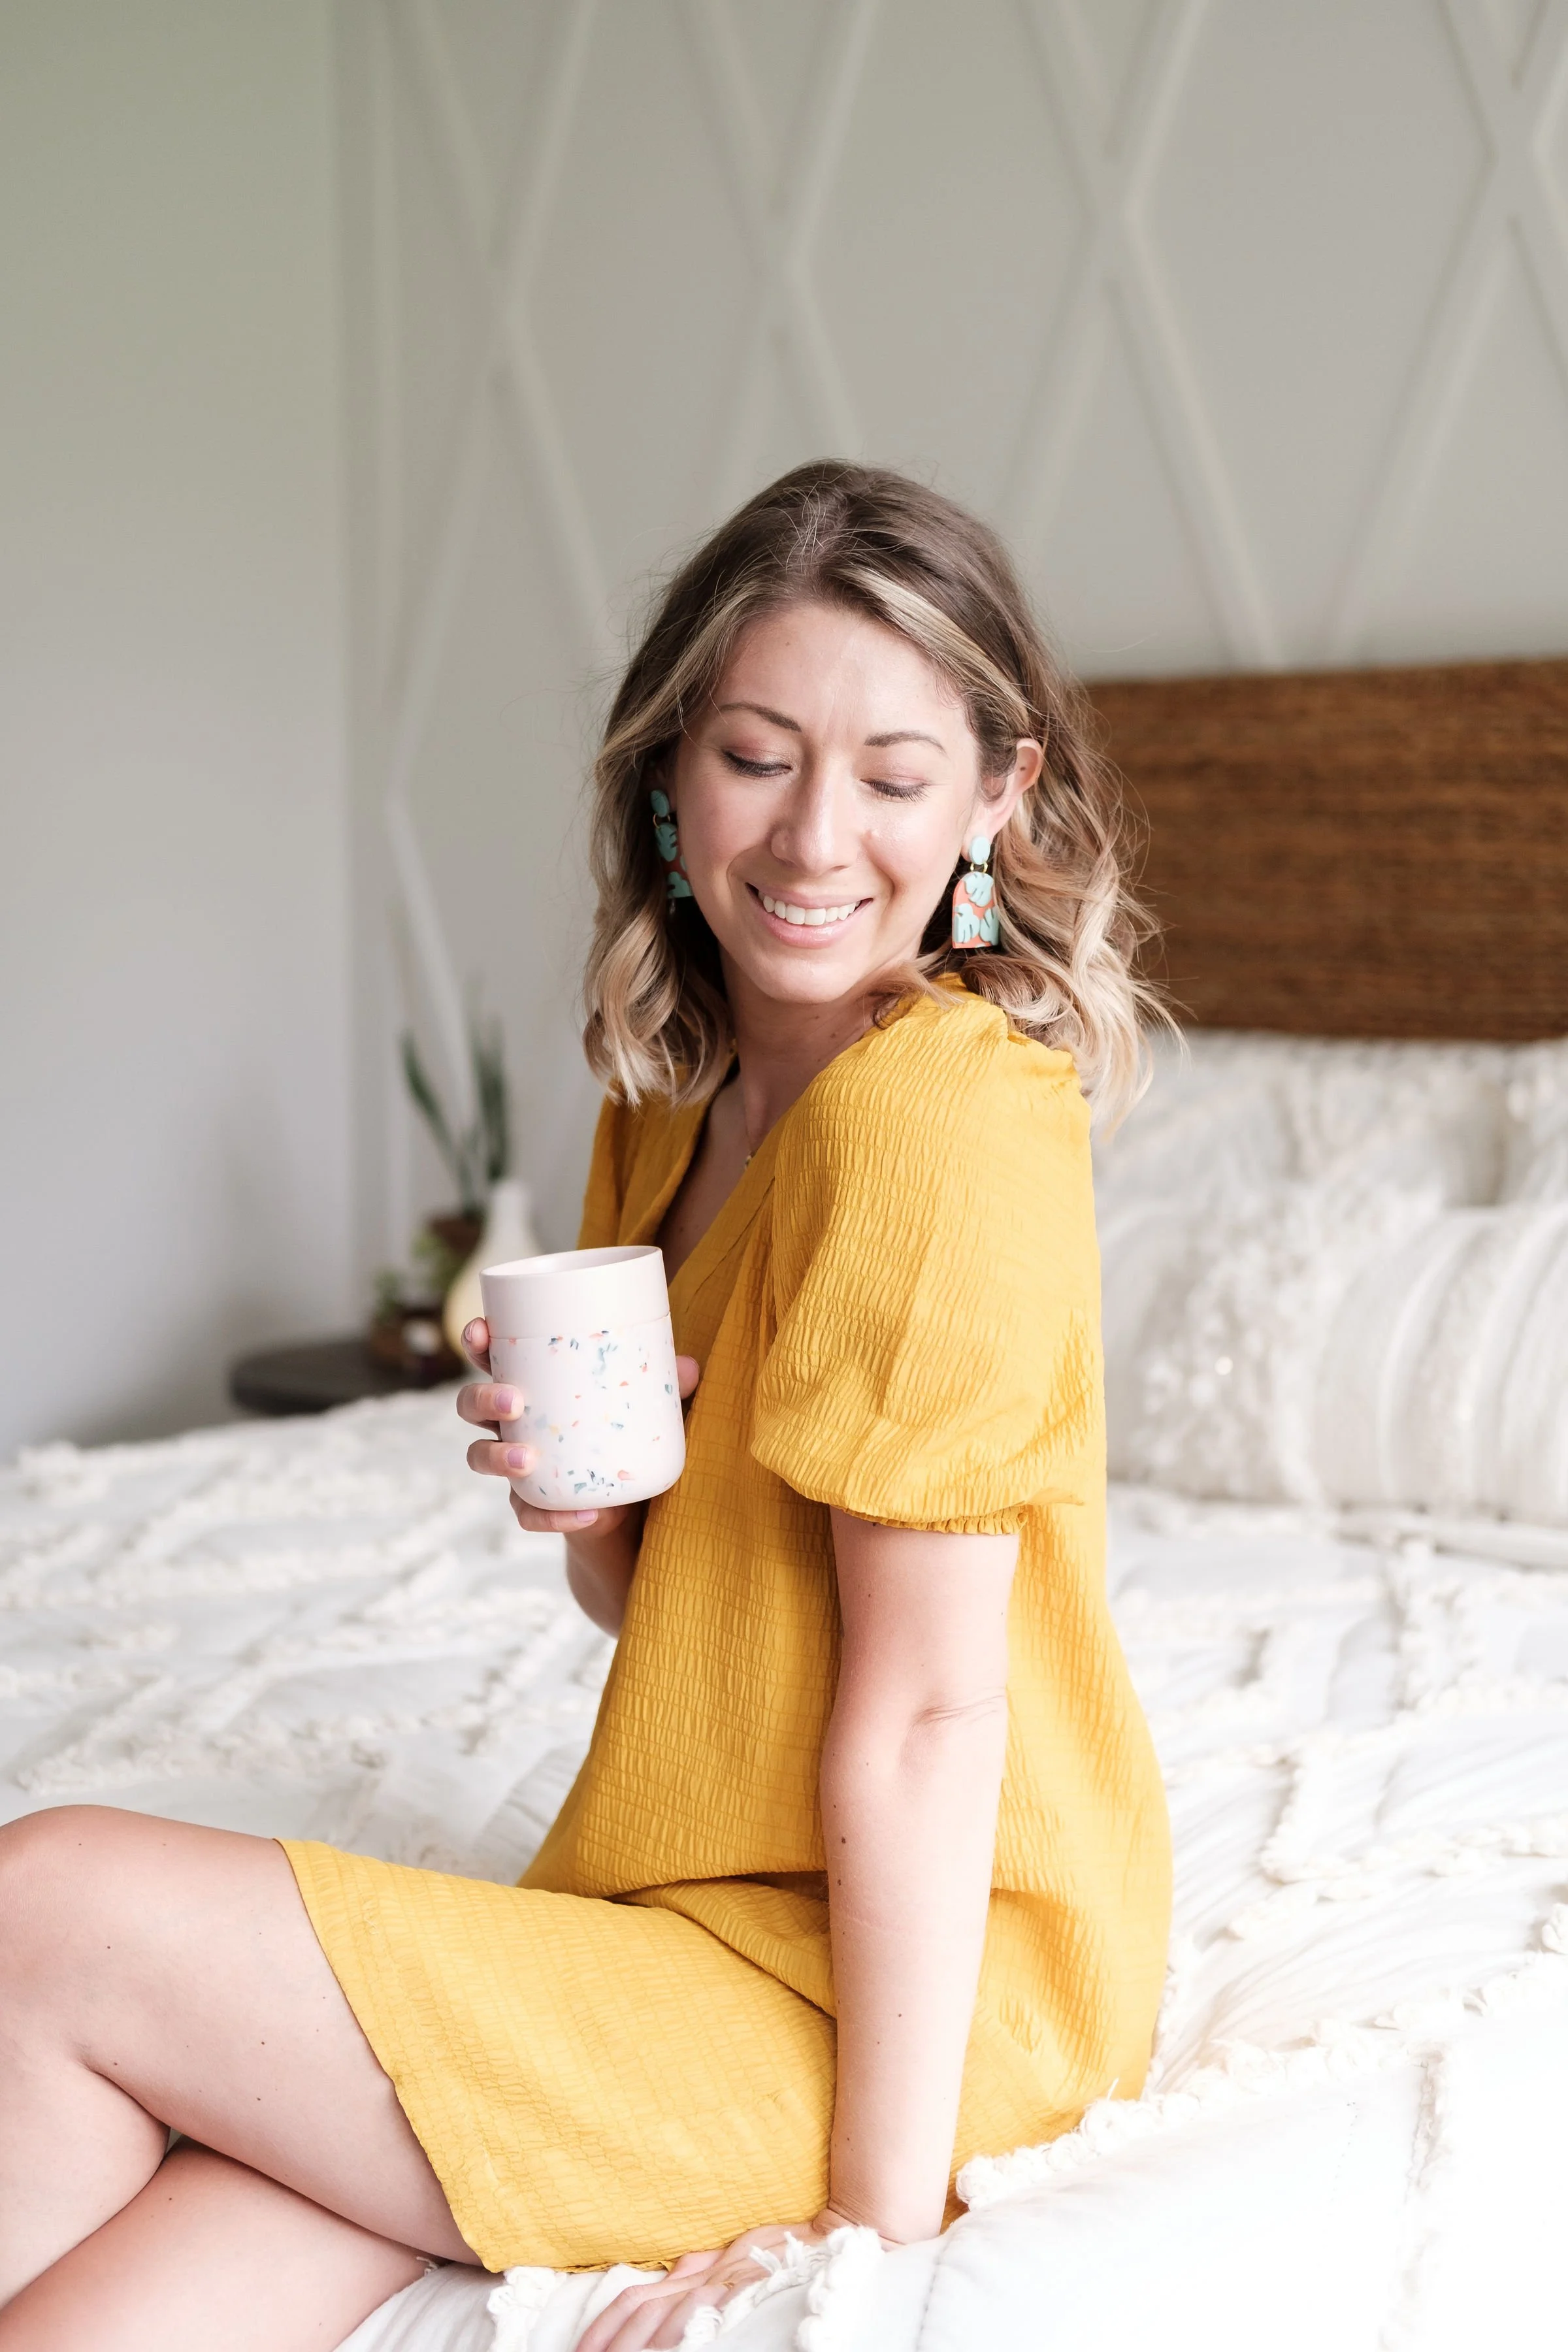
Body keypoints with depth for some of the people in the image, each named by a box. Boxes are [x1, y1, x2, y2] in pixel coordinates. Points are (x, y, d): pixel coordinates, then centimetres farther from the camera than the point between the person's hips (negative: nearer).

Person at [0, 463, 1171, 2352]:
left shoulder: (940, 1110, -19)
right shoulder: (672, 1103, 9)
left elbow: (926, 1707, -19)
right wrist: (592, 1501, -8)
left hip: (895, 2002, -7)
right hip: (714, 1914, 7)